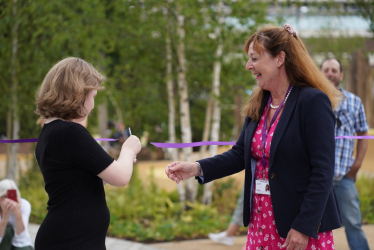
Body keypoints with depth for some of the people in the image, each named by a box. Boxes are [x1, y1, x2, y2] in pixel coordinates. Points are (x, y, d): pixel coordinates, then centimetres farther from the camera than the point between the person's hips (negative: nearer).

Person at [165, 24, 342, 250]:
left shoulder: (313, 102, -13)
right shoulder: (258, 104, 9)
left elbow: (323, 172, -17)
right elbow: (240, 154, 9)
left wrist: (304, 227, -20)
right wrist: (197, 168, -5)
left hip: (304, 223, -6)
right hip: (261, 222, 7)